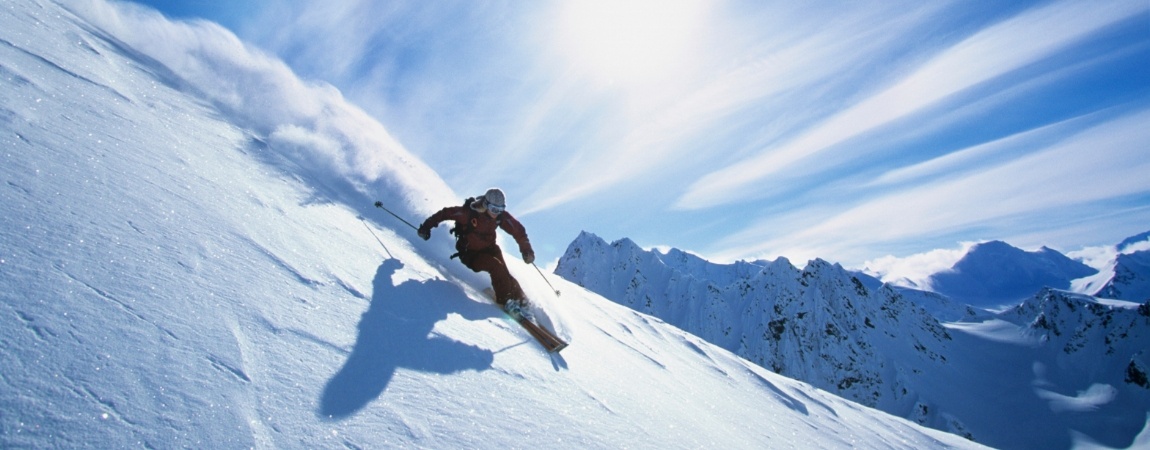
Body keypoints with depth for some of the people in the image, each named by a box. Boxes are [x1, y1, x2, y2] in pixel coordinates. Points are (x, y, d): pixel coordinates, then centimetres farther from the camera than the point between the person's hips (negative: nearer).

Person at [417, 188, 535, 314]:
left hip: (489, 249, 4)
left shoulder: (501, 216, -13)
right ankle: (506, 300, -18)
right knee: (496, 266, -26)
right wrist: (427, 226, -11)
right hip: (470, 254, -4)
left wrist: (526, 250, -13)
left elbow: (518, 230, -6)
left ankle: (521, 299, -5)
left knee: (503, 272, -17)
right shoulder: (469, 212, -25)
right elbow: (446, 213, -15)